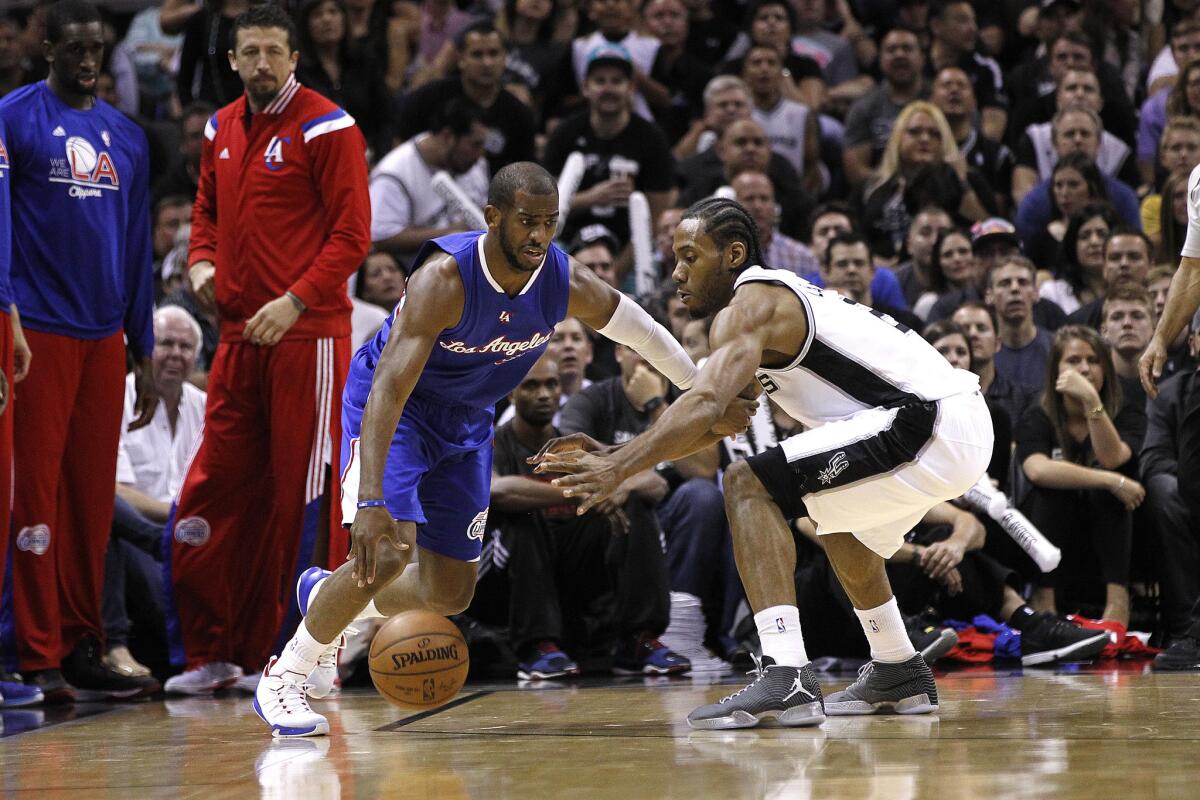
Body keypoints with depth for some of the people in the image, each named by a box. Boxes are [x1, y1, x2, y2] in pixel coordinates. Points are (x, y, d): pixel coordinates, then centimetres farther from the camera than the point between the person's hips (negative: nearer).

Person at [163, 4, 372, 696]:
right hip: (239, 334, 7)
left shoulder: (327, 127, -7)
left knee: (302, 496, -3)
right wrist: (202, 262, 5)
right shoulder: (221, 131, 14)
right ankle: (211, 656, 12)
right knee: (216, 490, 5)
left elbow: (352, 235, -10)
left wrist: (295, 302, -19)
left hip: (308, 334, -7)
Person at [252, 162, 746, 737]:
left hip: (467, 421, 6)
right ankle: (282, 679, -8)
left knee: (450, 593, 7)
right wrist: (371, 501, -51)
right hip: (390, 407, -6)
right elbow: (389, 389, -41)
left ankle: (326, 596, 35)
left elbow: (643, 333, 1)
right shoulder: (445, 279, -35)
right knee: (388, 551, -25)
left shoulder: (568, 283, -20)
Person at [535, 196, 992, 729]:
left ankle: (786, 678, -25)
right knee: (839, 515, 35)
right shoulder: (780, 297, 24)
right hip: (965, 426, 11)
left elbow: (706, 406, -25)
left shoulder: (749, 305, -7)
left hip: (928, 425, -11)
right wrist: (610, 454, 19)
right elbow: (717, 420, 27)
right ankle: (900, 676, 43)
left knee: (749, 486, -13)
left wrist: (618, 468, -30)